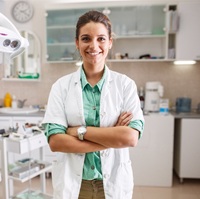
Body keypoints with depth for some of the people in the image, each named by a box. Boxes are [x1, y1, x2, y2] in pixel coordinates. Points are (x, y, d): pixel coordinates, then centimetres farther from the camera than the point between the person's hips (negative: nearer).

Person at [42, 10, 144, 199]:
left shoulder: (125, 84, -7)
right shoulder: (61, 86, -7)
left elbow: (131, 137, -16)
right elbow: (55, 141, -14)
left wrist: (79, 131, -18)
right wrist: (113, 137, -18)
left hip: (113, 183, 0)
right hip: (72, 183, 0)